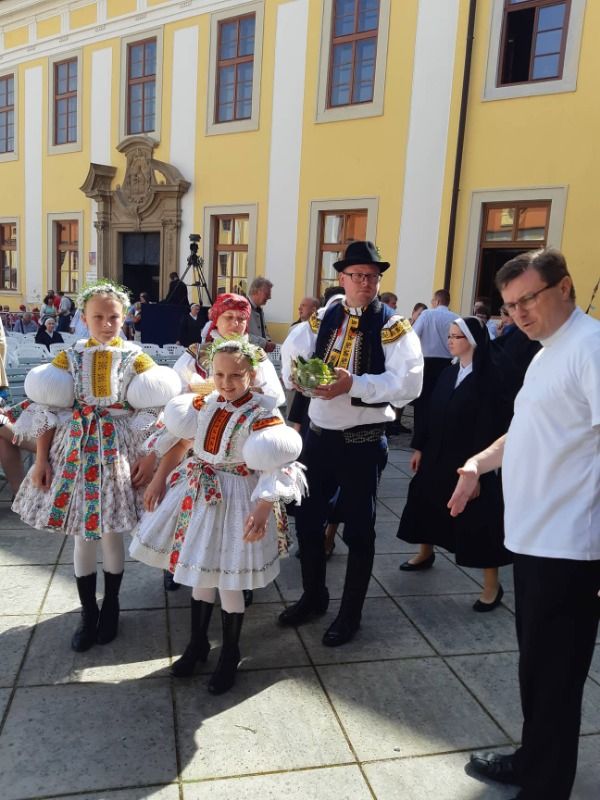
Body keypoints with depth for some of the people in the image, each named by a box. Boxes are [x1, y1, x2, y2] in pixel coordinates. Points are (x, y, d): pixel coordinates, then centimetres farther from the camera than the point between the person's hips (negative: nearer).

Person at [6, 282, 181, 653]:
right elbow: (47, 410, 1)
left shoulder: (136, 358, -2)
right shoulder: (68, 357, 2)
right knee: (83, 537, 10)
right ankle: (88, 612, 27)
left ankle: (110, 608, 29)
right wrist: (42, 460, -4)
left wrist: (149, 457, -12)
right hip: (77, 452, 2)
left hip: (119, 452, -1)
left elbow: (154, 411, -4)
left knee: (111, 534, 7)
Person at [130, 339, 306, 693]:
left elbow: (275, 469, -25)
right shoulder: (202, 404, 0)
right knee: (200, 574, 18)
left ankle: (230, 656, 28)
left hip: (234, 501, -5)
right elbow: (180, 443, 12)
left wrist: (263, 509, -37)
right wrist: (159, 479, 11)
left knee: (229, 582, 5)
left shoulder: (263, 418, -17)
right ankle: (198, 644, 39)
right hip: (198, 495, 5)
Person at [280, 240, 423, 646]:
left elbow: (409, 383, -22)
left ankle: (351, 614, 29)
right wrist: (299, 376, -17)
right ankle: (314, 596, 40)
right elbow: (291, 355, 4)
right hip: (319, 436, 5)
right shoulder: (322, 320, 5)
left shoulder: (394, 327, -10)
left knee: (359, 530, 9)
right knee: (308, 520, 17)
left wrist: (354, 384, -29)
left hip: (363, 442, -5)